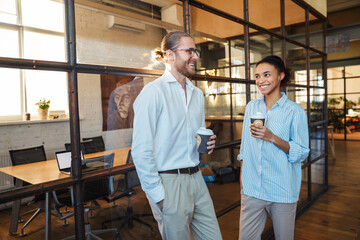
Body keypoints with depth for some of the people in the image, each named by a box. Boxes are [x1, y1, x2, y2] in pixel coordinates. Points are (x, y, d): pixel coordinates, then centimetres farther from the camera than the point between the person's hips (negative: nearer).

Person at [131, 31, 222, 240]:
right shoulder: (153, 92, -12)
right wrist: (158, 195, -15)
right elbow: (141, 151, -16)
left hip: (196, 178, 7)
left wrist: (207, 143, 1)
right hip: (169, 182, -7)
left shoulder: (197, 93, 13)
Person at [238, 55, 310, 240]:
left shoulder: (295, 111, -6)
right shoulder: (251, 107, 7)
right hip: (252, 188, 3)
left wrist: (272, 138, -21)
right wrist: (242, 176, 12)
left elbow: (301, 152, -7)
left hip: (283, 190, -3)